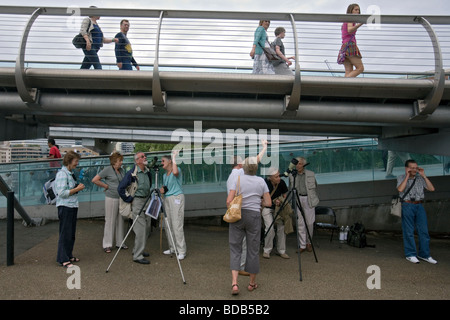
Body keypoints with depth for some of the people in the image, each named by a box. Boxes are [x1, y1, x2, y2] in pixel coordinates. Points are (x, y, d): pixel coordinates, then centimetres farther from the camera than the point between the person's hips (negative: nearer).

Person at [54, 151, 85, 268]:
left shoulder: (70, 173, 16)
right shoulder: (62, 174, -14)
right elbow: (62, 193, -21)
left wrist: (78, 187, 11)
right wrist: (77, 189, -16)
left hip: (72, 206, 9)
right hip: (65, 207, -9)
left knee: (71, 233, 14)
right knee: (65, 233, -4)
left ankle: (68, 255, 24)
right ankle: (63, 259, 4)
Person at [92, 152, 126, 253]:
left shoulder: (121, 170, 11)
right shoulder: (108, 170, -8)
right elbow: (95, 180, -11)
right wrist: (106, 186, -8)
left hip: (121, 198, 7)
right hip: (111, 198, -6)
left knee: (121, 221, 12)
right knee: (110, 221, -2)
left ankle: (120, 242, 23)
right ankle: (107, 245, 7)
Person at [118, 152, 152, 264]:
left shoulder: (148, 172, 7)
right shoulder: (132, 173, -15)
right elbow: (121, 188, -15)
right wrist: (129, 199, -11)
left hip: (147, 200, 8)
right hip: (137, 201, -8)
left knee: (147, 227, 13)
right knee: (140, 229, -10)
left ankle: (138, 250, 28)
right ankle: (137, 256, -4)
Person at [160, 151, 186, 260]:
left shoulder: (177, 170, -5)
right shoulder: (164, 175, 19)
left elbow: (175, 172, -30)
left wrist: (174, 157, -21)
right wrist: (162, 189, 2)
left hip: (176, 198, -8)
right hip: (167, 199, 8)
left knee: (177, 225, -12)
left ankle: (181, 251, -8)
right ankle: (172, 248, 18)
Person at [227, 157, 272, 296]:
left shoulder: (238, 179, -4)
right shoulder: (261, 181, 1)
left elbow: (229, 201, -11)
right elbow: (268, 203, 1)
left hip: (237, 216, 0)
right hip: (254, 216, 1)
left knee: (235, 249, 6)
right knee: (253, 250, 11)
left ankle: (234, 283, -8)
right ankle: (252, 283, 23)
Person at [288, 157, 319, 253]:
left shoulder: (311, 174, 6)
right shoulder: (291, 175, 8)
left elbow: (315, 187, 13)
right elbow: (290, 189, 13)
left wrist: (315, 199, 10)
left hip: (309, 200, -1)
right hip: (298, 200, 1)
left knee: (309, 223, -1)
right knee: (300, 223, -1)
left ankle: (308, 243, 19)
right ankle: (302, 245, 5)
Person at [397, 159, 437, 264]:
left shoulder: (420, 178, 9)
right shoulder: (401, 178, 2)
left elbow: (431, 189, 0)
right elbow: (400, 189, -16)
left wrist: (424, 175, -3)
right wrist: (407, 176, -13)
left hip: (419, 205, 3)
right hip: (407, 206, -3)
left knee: (424, 230, 2)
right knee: (408, 231, 0)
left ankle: (424, 254, 12)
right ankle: (410, 254, 10)